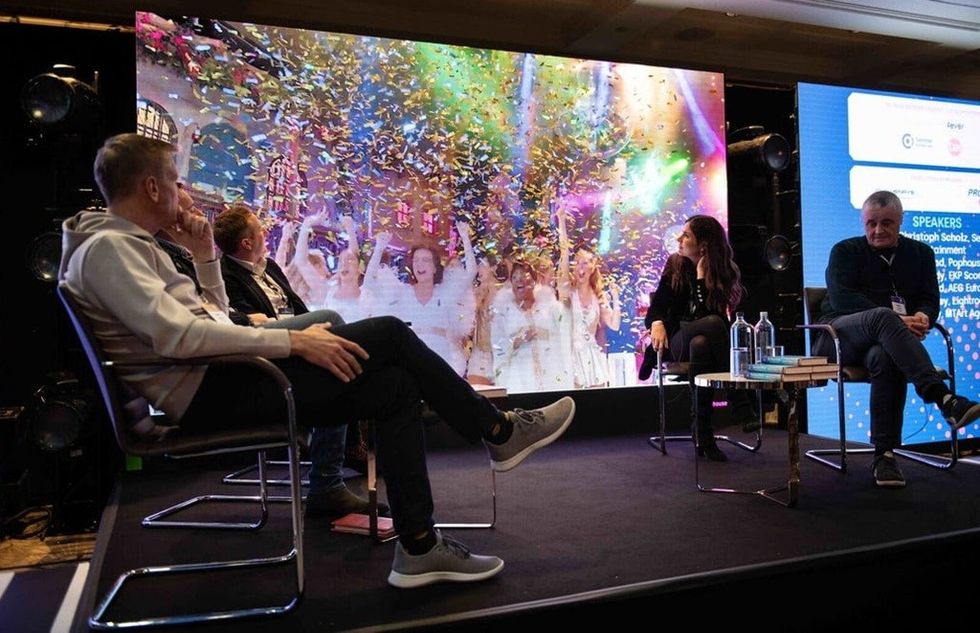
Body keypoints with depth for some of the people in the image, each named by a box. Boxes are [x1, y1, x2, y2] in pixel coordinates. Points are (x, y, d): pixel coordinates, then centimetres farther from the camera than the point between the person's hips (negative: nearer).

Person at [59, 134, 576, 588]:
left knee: (394, 387, -1)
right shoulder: (106, 248, -10)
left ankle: (418, 547, 0)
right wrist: (293, 341, -23)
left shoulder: (130, 245, 21)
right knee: (387, 334, -15)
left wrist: (204, 255, 11)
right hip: (210, 392, -10)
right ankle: (500, 433, 1)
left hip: (223, 380, 10)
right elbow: (176, 335, -25)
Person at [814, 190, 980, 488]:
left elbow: (931, 299, 11)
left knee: (885, 358, -37)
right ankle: (943, 399, -49)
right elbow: (842, 298, -6)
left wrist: (921, 317, -16)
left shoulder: (920, 253, 21)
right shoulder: (845, 251, 9)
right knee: (883, 316, -36)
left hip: (882, 341, 2)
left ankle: (884, 454, -33)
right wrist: (896, 322, -19)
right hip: (838, 337, -2)